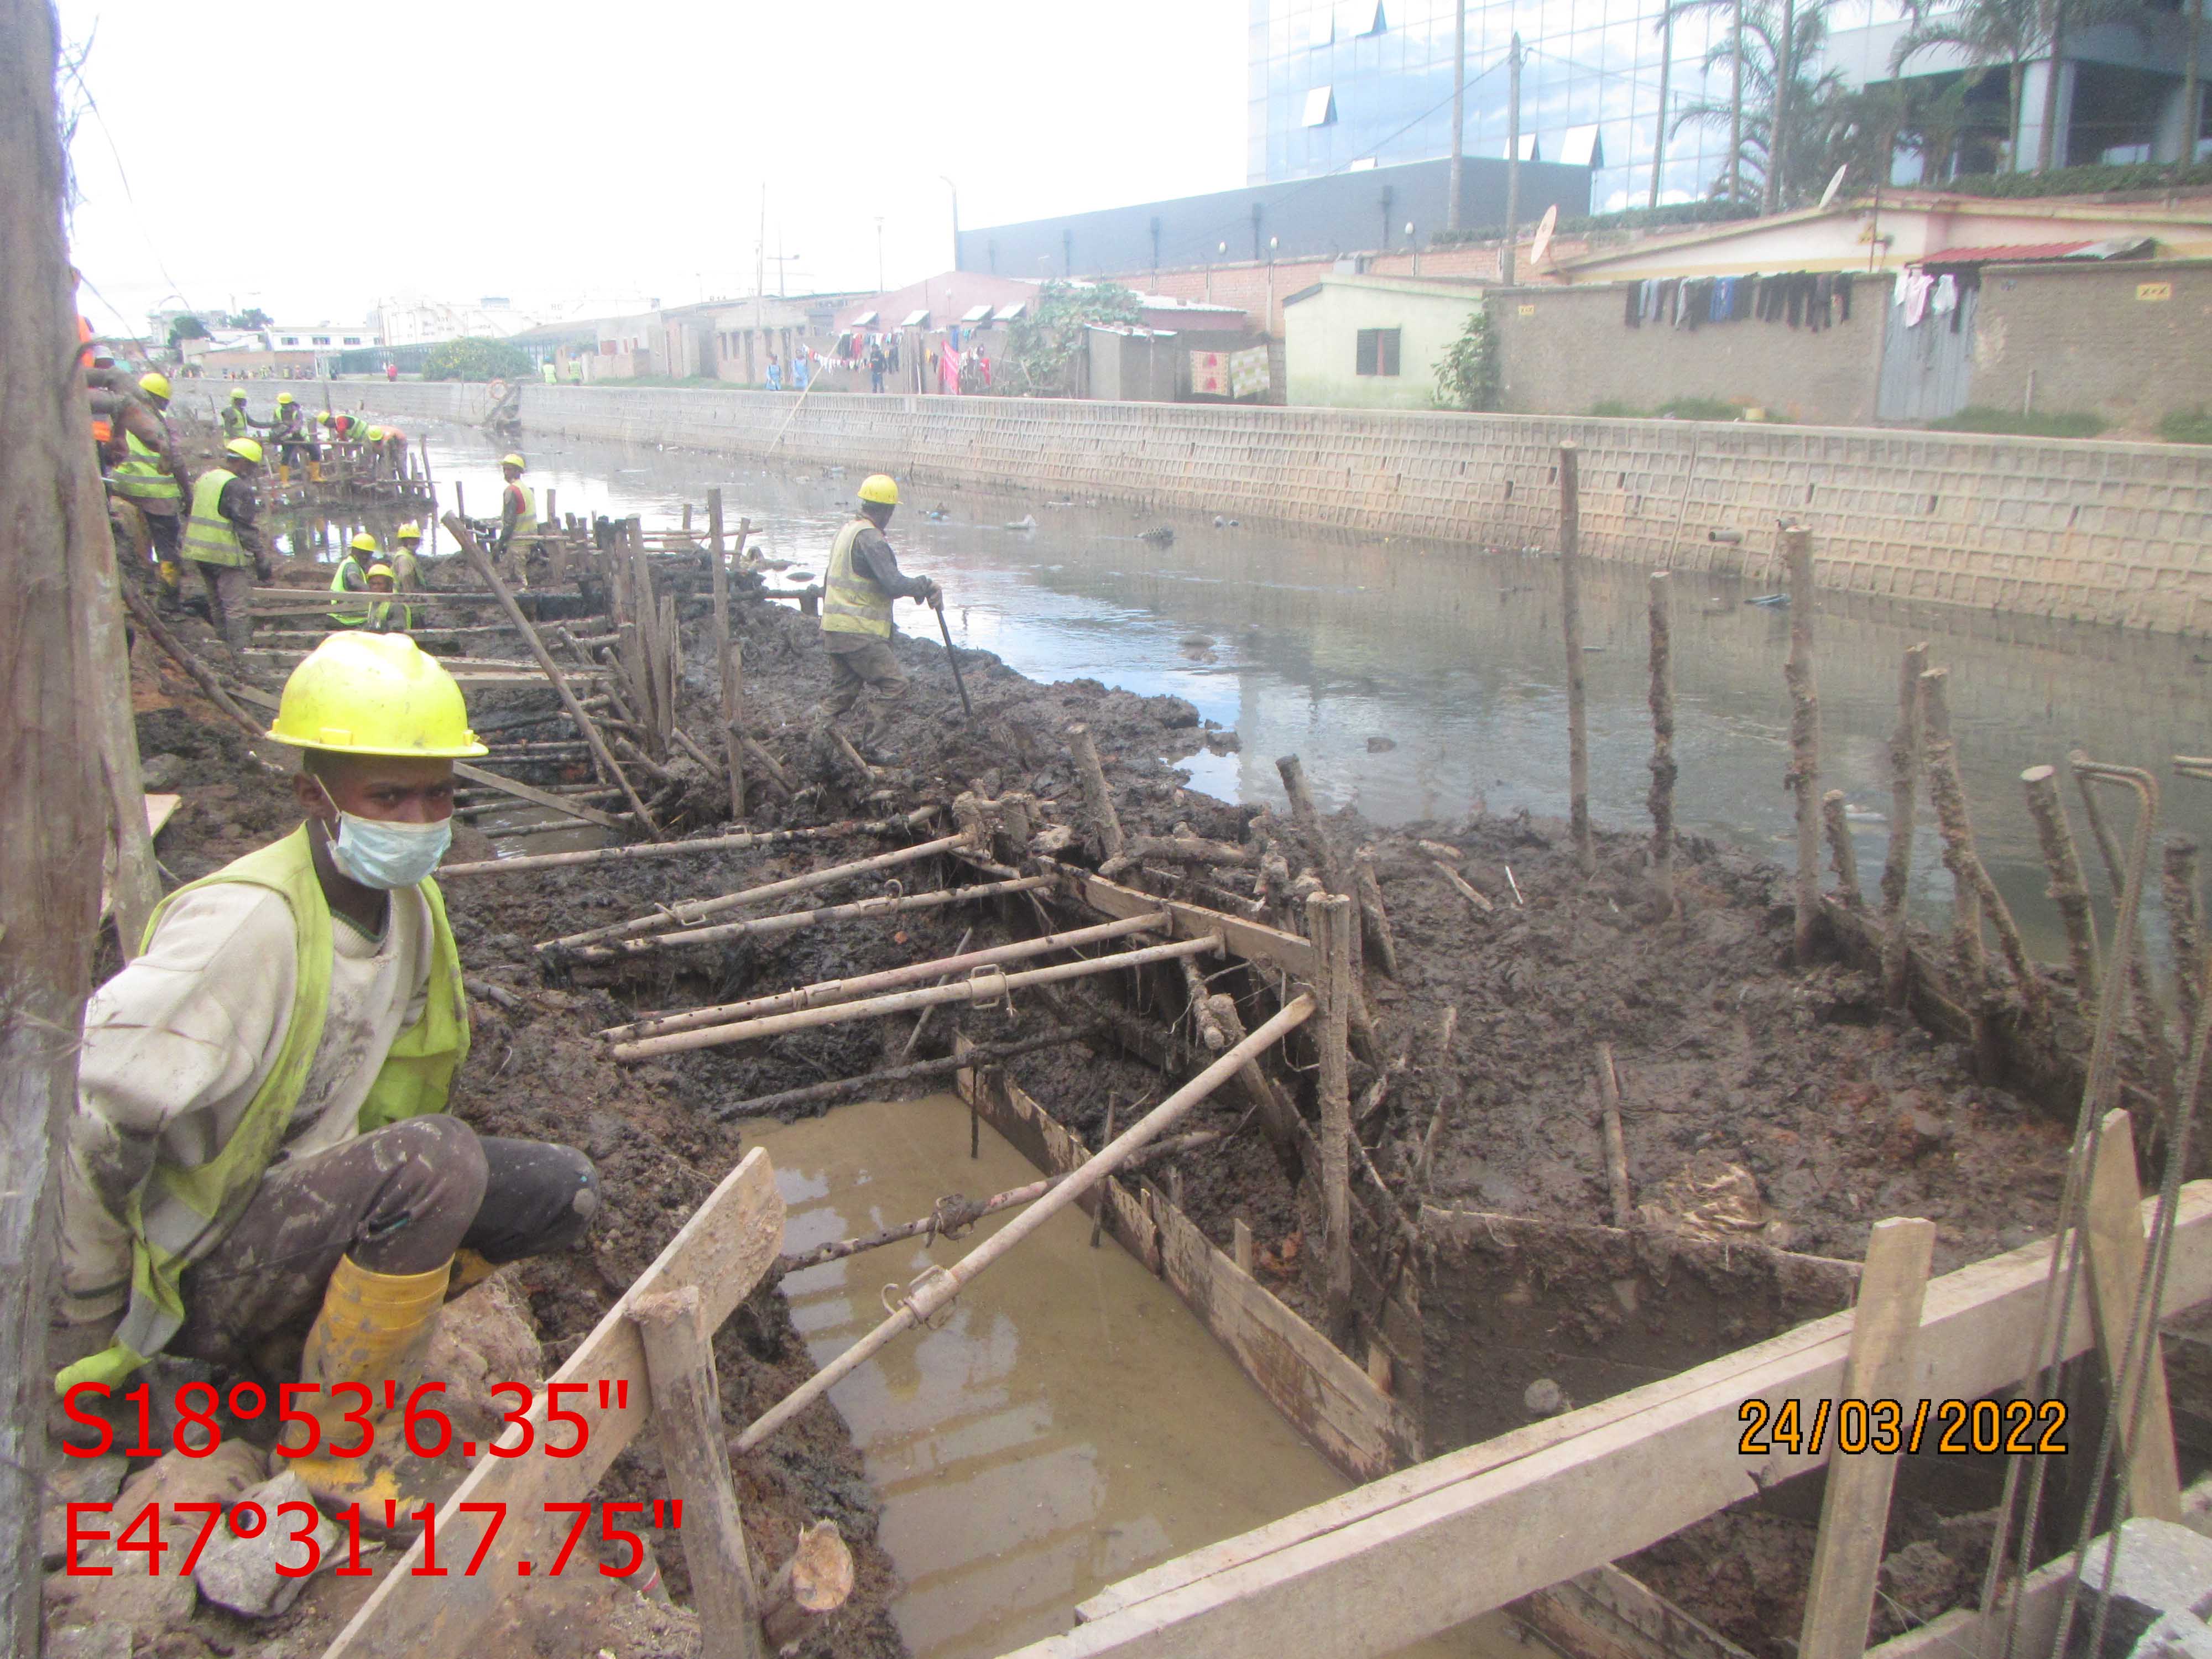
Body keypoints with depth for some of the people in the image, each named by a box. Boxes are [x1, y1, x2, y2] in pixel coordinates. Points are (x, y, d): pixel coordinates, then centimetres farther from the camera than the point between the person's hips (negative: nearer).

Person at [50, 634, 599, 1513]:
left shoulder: (410, 904, -1)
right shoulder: (249, 923, -28)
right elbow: (87, 1115, -29)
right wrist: (90, 1327, -18)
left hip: (312, 1199, 8)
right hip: (203, 1266, -8)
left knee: (563, 1191, -2)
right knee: (437, 1157, -32)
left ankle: (302, 1336, 7)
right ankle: (338, 1438, -12)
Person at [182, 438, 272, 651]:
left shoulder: (203, 478, 13)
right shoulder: (237, 487, -15)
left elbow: (191, 514, 21)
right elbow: (246, 528, -17)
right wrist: (262, 559, -13)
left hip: (198, 552, 9)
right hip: (225, 554, -9)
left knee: (217, 604, 19)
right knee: (238, 606, -7)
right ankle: (242, 650, -10)